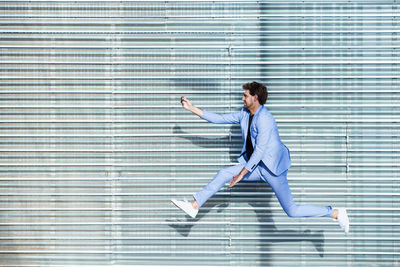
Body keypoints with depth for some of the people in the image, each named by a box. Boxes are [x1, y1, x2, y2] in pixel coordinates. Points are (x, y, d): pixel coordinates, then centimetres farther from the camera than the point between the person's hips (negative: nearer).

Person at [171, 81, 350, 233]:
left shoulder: (264, 119, -21)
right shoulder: (245, 114, 7)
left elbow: (260, 150, -24)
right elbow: (221, 119, 12)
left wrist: (242, 174, -23)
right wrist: (192, 108, 9)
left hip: (273, 168, -8)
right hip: (256, 166, 8)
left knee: (292, 211, -8)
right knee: (224, 174, -5)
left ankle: (335, 213, 3)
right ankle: (194, 206, -3)